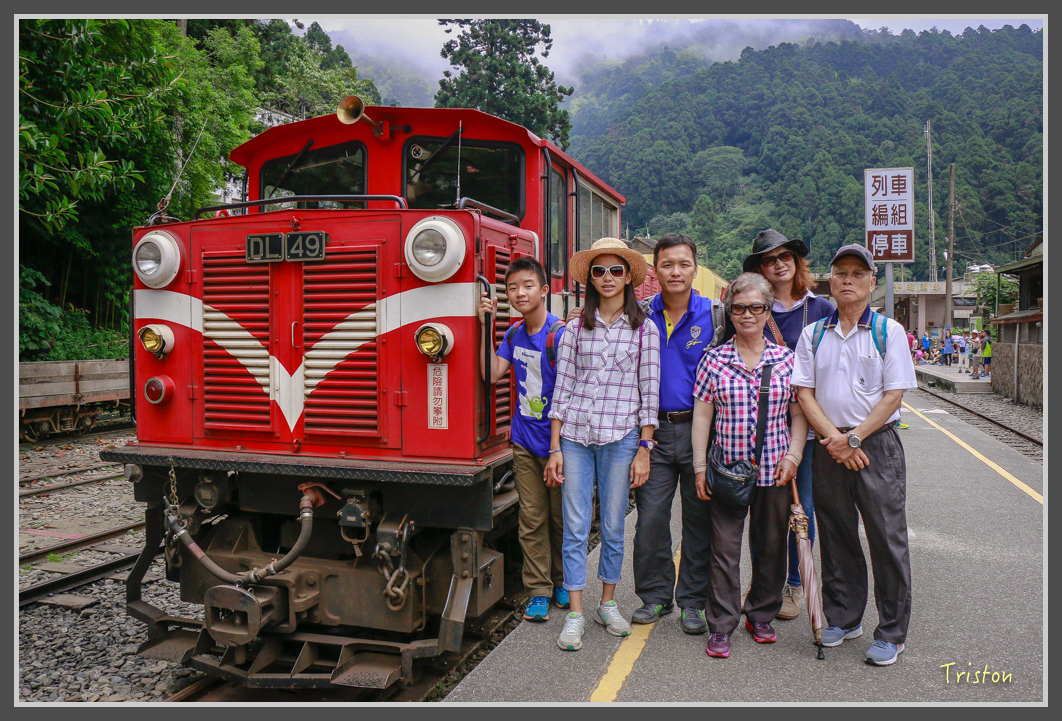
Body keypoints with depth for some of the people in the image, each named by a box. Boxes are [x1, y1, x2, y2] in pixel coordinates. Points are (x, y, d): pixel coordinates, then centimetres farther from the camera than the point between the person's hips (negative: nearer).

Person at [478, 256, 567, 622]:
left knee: (560, 519, 10)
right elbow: (492, 374, -3)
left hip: (555, 442, -4)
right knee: (532, 520, 8)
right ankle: (538, 591, 19)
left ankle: (562, 582, 30)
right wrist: (486, 328, -7)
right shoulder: (514, 334, 7)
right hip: (524, 443, 5)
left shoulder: (559, 333, -12)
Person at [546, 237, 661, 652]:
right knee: (575, 528, 2)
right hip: (574, 436, 1)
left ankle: (608, 605, 28)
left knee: (613, 528, 10)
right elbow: (561, 391, 3)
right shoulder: (575, 329, 5)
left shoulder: (644, 329, 3)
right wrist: (555, 449, -1)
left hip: (621, 438, 0)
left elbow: (649, 393, 2)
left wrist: (644, 450, -3)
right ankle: (575, 615, 12)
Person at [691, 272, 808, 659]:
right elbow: (702, 415, 1)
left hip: (774, 470, 2)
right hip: (727, 469, -1)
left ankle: (761, 616, 32)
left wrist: (792, 457, -4)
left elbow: (799, 415, 8)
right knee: (724, 547, 2)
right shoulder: (714, 359, 0)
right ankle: (721, 626, 13)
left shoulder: (787, 358, 4)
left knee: (771, 547, 13)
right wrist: (700, 467, -2)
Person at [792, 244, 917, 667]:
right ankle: (843, 618, 28)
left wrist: (854, 437, -13)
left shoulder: (888, 331, 1)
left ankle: (891, 633, 14)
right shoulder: (813, 334, 8)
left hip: (877, 445, -2)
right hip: (829, 446, 3)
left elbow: (894, 395, -5)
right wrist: (835, 438, -9)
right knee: (835, 535, 11)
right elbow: (803, 393, 3)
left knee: (887, 538, 0)